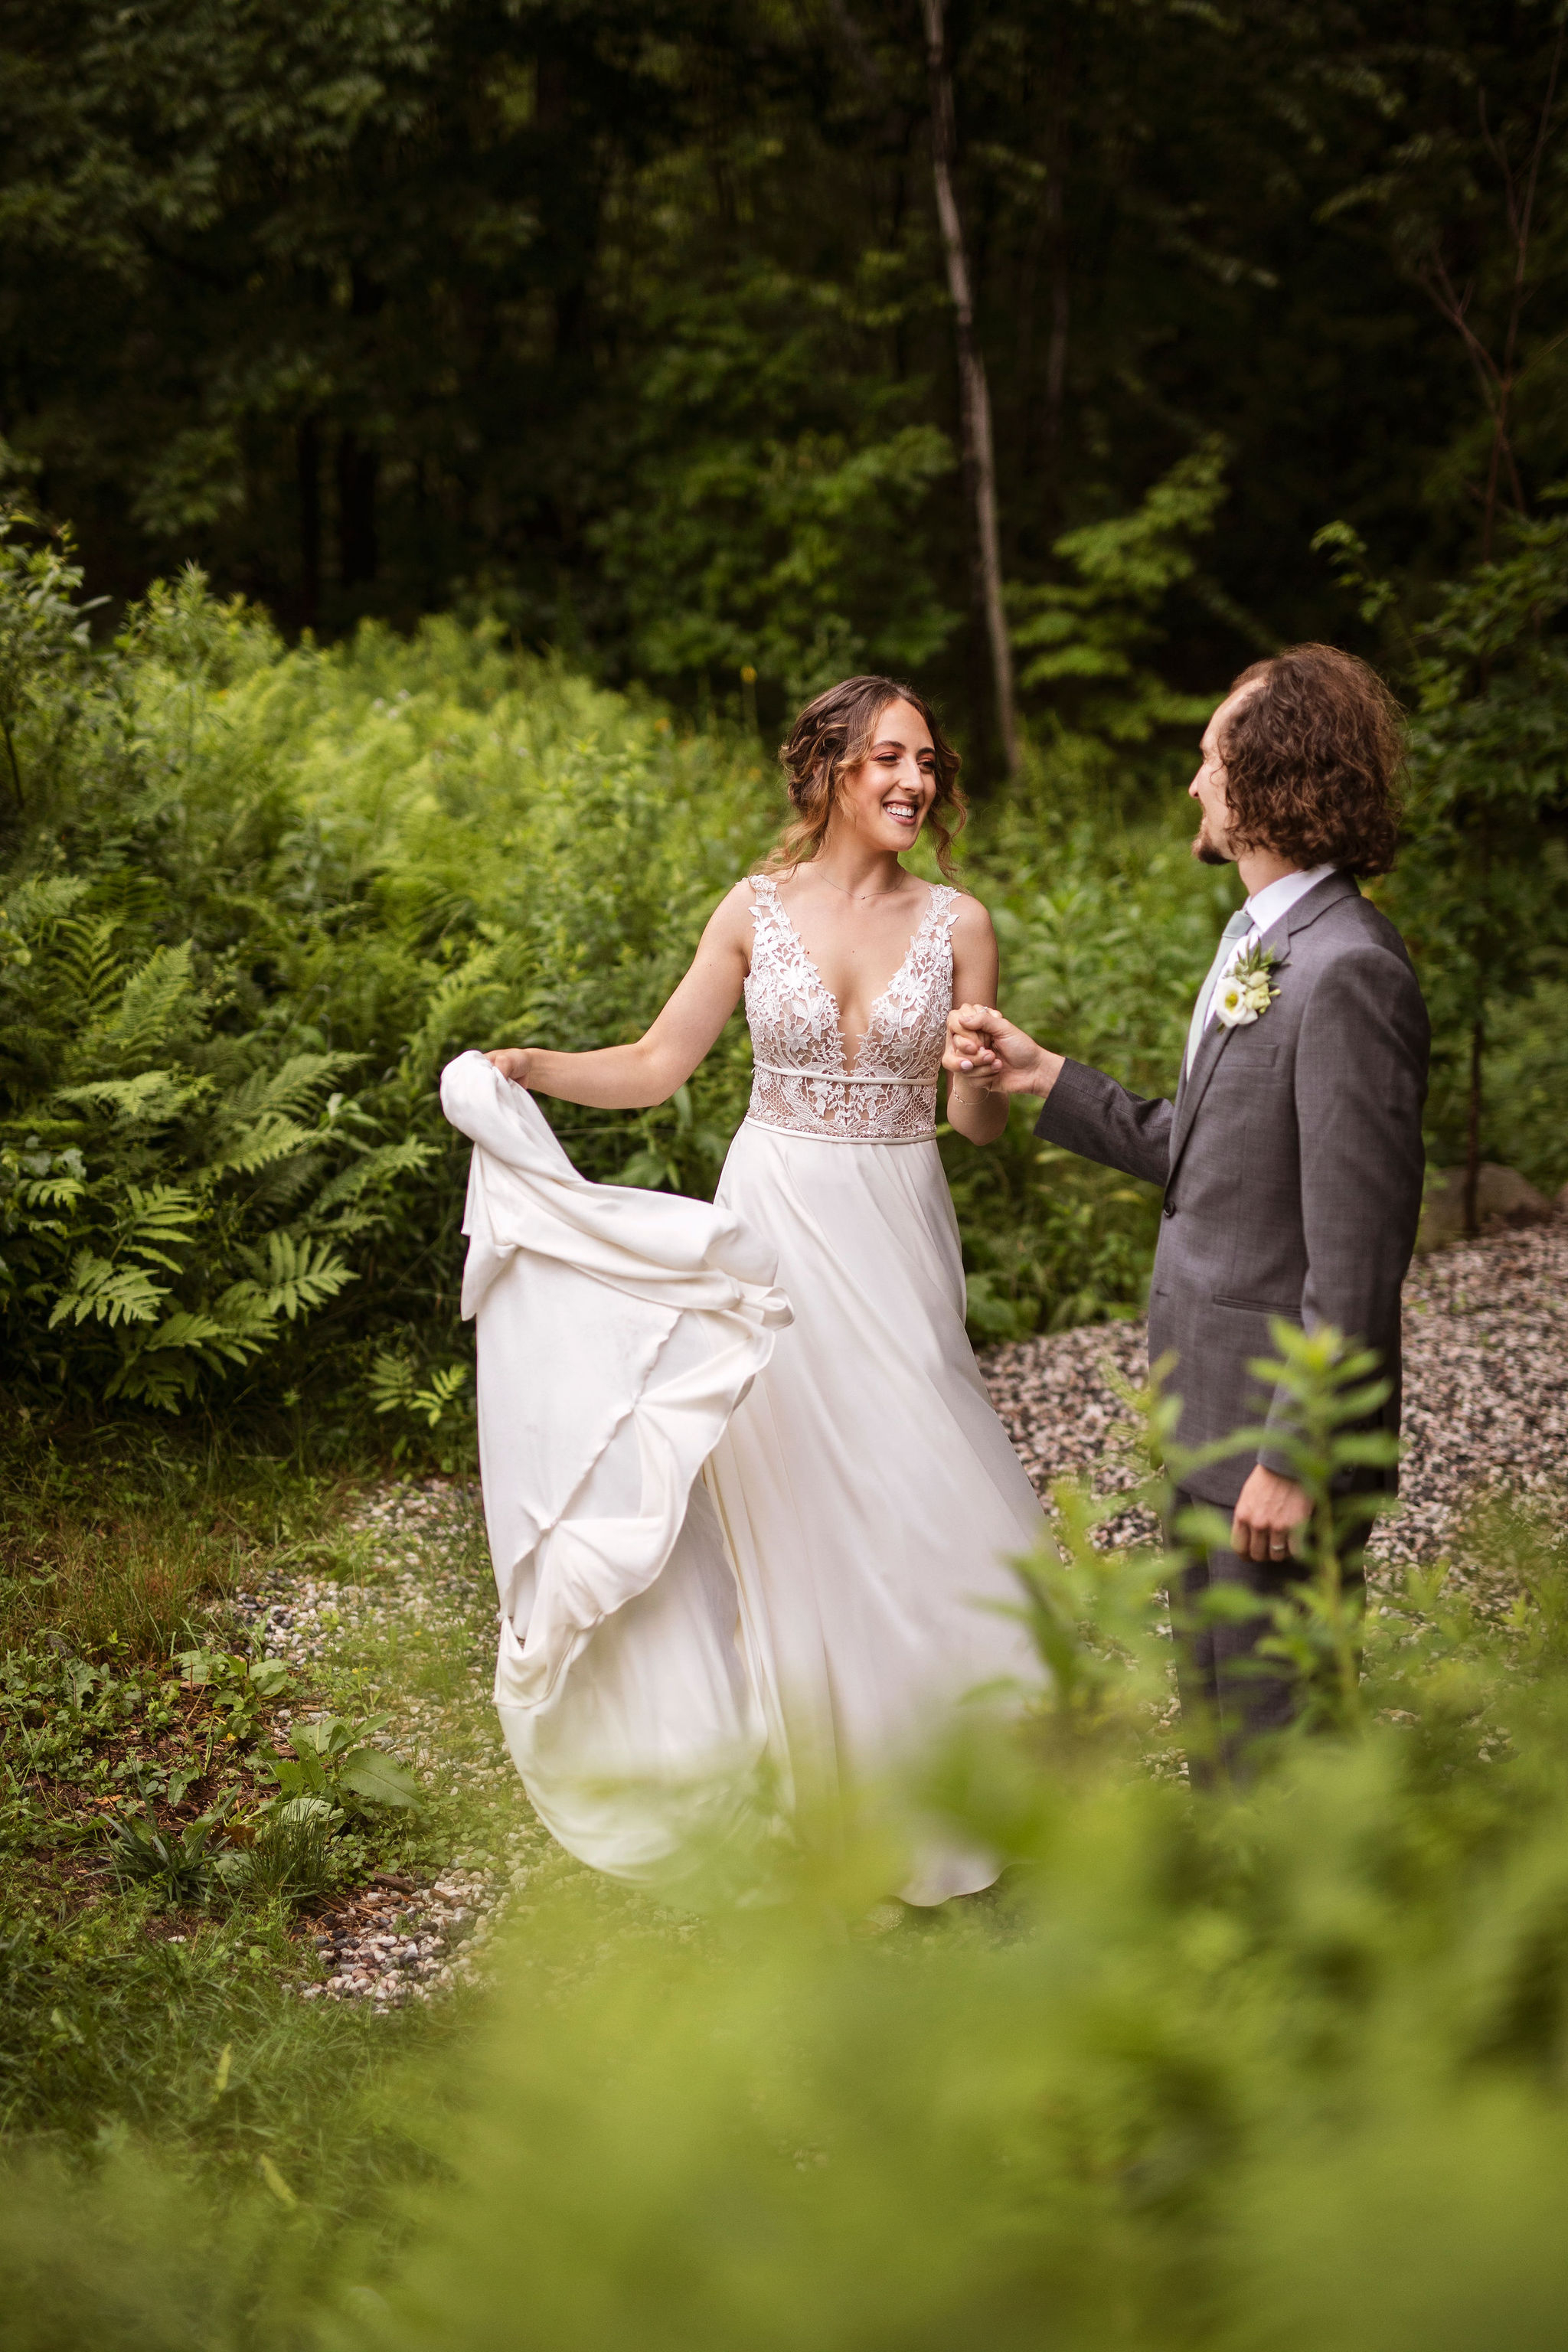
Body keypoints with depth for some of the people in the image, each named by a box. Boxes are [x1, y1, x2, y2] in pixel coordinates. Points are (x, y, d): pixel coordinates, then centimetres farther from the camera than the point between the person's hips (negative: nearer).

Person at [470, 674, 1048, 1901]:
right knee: (793, 1500, 4)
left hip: (896, 1235, 1)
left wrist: (983, 1077, -21)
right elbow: (656, 1066, 2)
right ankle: (810, 1789, 17)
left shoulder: (957, 924, 1)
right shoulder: (756, 911, 0)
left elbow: (978, 1121, 1)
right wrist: (531, 1066, -13)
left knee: (921, 1501, 1)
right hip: (774, 1226, 0)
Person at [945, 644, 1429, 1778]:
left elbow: (1359, 1251, -23)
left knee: (1274, 1734, 4)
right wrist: (1044, 1077, 14)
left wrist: (1296, 1459, -21)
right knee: (1215, 1696, 22)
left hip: (1277, 1421, -10)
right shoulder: (1260, 942, 8)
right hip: (1209, 1406, 10)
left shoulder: (1349, 972, -22)